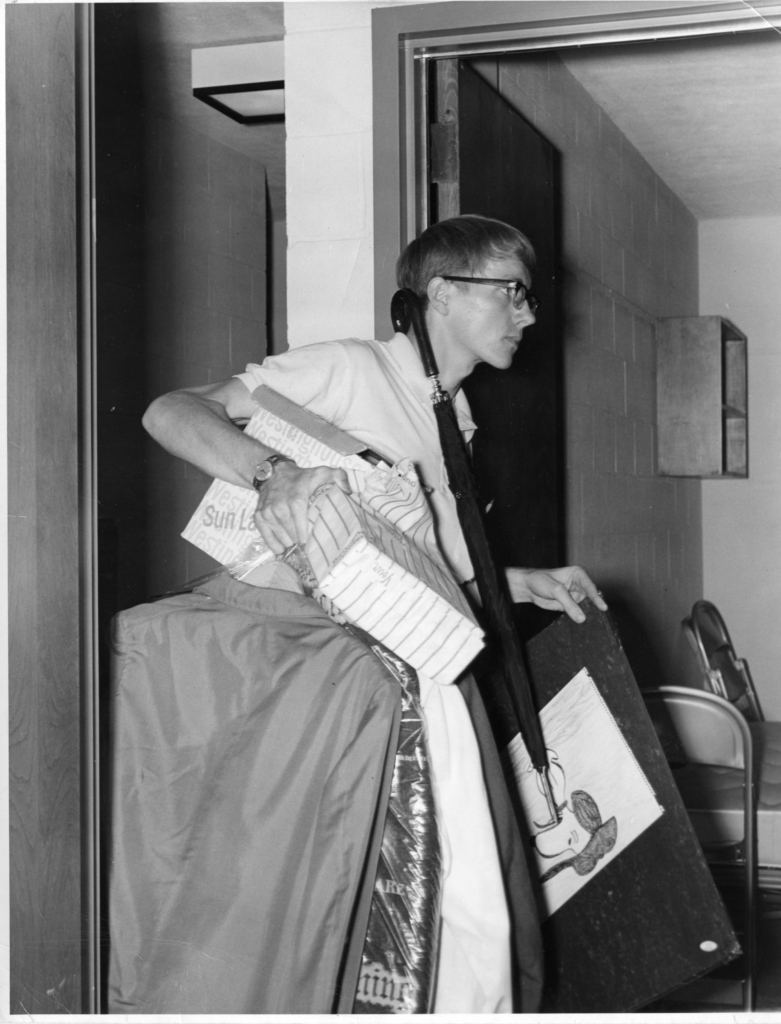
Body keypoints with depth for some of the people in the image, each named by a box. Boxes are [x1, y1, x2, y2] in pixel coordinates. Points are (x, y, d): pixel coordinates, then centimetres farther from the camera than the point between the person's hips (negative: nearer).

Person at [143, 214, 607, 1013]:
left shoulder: (453, 417, 19)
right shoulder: (351, 369, -9)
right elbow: (170, 412, -18)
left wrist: (522, 582, 13)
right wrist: (270, 470, -35)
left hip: (442, 673, 9)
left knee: (499, 913, 14)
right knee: (469, 922, -6)